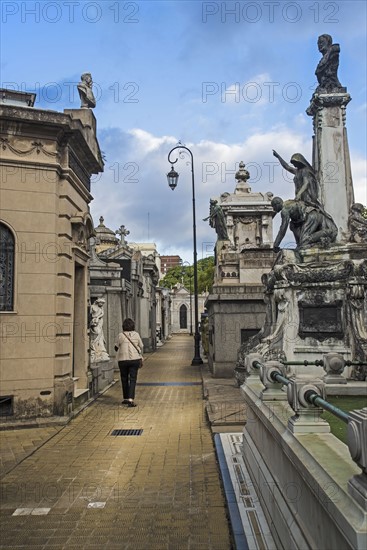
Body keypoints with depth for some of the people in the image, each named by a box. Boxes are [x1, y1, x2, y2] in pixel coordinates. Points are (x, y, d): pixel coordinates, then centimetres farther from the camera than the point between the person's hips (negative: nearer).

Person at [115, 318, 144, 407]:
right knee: (133, 379, 0)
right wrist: (140, 358, 21)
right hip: (134, 359, 1)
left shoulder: (121, 335, -5)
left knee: (124, 379, 14)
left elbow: (116, 348, 2)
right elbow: (141, 347, 8)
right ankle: (130, 399, -12)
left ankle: (126, 398, 23)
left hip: (123, 360, 0)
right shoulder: (136, 334, 1)